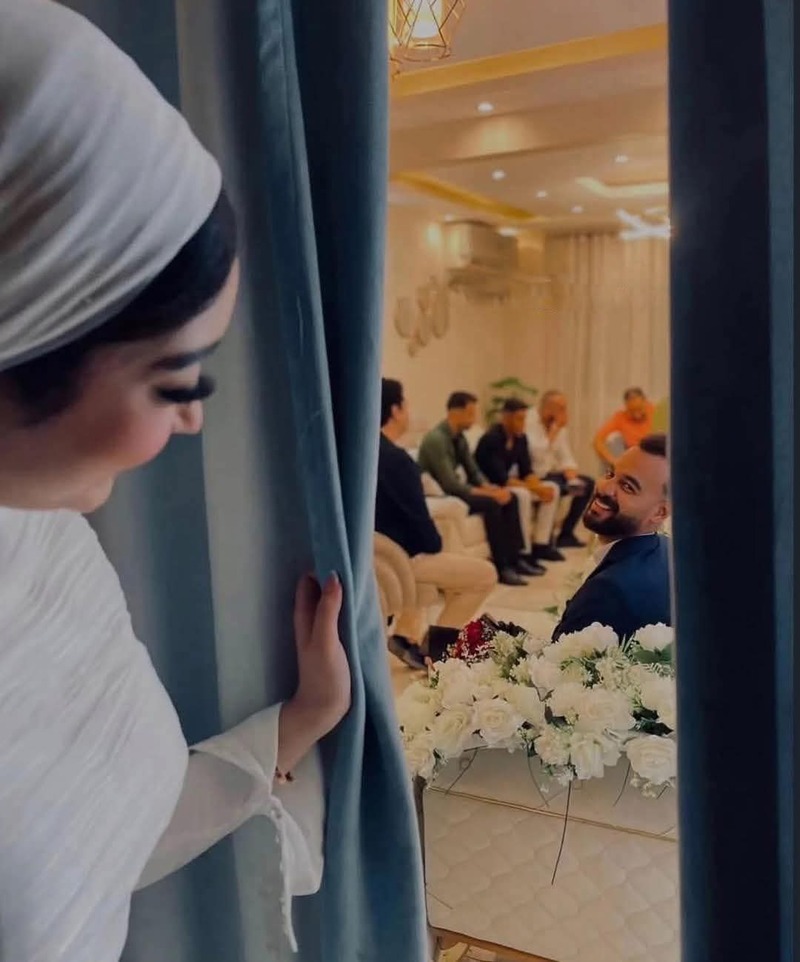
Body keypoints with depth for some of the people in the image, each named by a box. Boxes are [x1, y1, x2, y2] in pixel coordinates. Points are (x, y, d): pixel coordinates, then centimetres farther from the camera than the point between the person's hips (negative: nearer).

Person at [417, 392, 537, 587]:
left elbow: (473, 472, 11)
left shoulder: (459, 438, 6)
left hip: (453, 490, 9)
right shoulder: (436, 439, -23)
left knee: (509, 498, -2)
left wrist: (491, 488, -10)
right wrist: (488, 493, -23)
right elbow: (450, 484, -27)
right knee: (491, 503, -27)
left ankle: (514, 558, 0)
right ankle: (501, 567, -18)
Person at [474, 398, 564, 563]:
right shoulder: (491, 439, -24)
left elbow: (527, 471, 4)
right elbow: (500, 479, -29)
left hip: (507, 484, 9)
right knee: (522, 495, -35)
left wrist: (539, 487, -19)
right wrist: (535, 488, -26)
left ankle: (540, 545, -1)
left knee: (552, 488, 0)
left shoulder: (520, 438, 2)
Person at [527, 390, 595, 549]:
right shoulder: (528, 422, -17)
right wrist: (555, 429, -22)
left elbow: (566, 458, 6)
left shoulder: (559, 427, 7)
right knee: (556, 488, -34)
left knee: (587, 484, -4)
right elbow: (538, 454, -28)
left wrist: (572, 478, -13)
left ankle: (566, 533, 2)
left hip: (549, 473, 8)